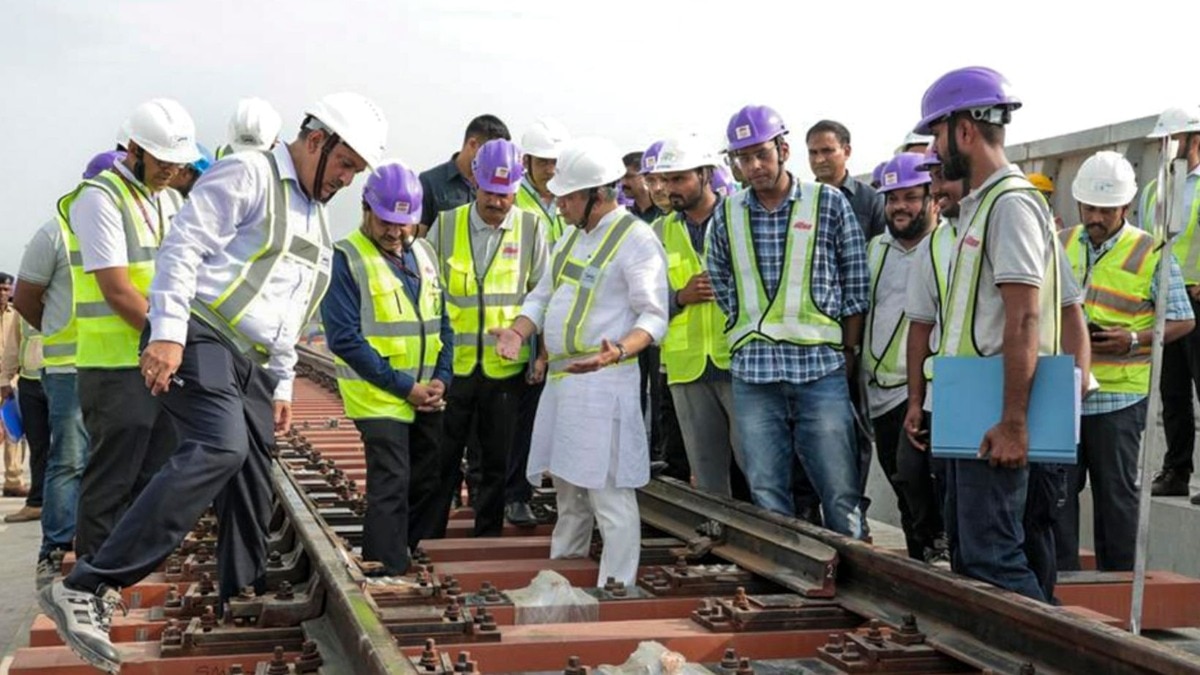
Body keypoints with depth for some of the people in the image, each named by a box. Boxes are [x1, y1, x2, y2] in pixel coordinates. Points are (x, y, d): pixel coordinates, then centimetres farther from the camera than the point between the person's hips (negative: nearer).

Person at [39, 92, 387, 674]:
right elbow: (182, 247, -13)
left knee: (251, 483, 5)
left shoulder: (315, 218, 25)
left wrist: (281, 385, 26)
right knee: (219, 448, -29)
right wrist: (167, 333, -22)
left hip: (250, 364, 9)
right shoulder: (247, 174, -3)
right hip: (199, 338, -9)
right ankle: (87, 589, -32)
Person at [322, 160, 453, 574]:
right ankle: (387, 576, -4)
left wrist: (441, 378, -1)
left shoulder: (423, 253, 11)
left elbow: (442, 320, 15)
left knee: (434, 483, 11)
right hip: (377, 397, -7)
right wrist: (403, 386, -16)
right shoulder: (346, 259, -10)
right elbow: (344, 338, -15)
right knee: (390, 487, -11)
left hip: (427, 396, 7)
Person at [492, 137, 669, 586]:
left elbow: (654, 316, -15)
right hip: (560, 378, 9)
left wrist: (618, 351, -32)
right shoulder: (572, 236, 17)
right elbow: (542, 295, 22)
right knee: (568, 490, 18)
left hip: (602, 380, -9)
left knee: (608, 494, -8)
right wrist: (518, 331, 2)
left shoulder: (636, 239, -10)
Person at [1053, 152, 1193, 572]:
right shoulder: (1060, 245, 10)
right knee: (1057, 488, 6)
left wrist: (1134, 340, -16)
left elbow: (1183, 321, -1)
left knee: (1116, 491, 5)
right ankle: (1060, 576, 17)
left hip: (1118, 394, -3)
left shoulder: (1151, 254, -2)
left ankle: (1118, 581, 16)